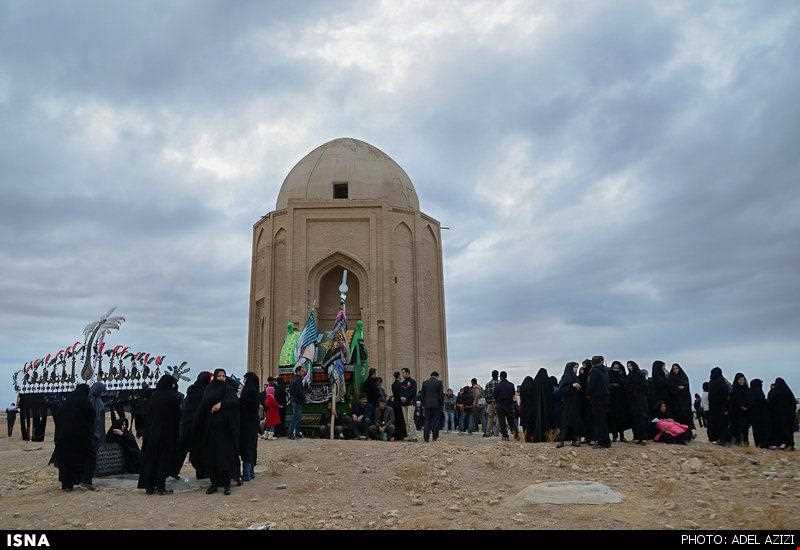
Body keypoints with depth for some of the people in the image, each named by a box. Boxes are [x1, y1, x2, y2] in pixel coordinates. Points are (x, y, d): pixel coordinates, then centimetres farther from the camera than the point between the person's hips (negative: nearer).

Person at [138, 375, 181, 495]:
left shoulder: (154, 396, 5)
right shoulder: (173, 396, -9)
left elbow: (150, 414, 9)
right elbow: (177, 416, -7)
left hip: (152, 431, 5)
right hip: (167, 432, -5)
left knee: (151, 458, 10)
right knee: (164, 458, 2)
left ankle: (149, 487, 14)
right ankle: (161, 487, 2)